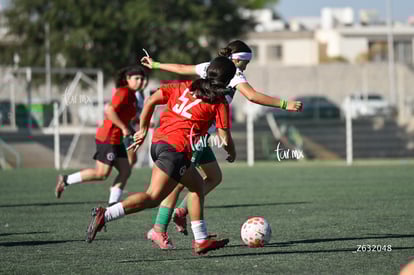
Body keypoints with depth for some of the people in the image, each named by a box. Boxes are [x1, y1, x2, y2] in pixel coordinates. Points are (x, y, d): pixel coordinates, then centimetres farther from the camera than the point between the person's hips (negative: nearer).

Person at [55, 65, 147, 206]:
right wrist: (124, 128, -22)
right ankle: (66, 180, 3)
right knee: (101, 174, -9)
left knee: (125, 171, 5)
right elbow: (109, 110, -26)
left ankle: (112, 205, 5)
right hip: (108, 137, -10)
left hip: (116, 140, 10)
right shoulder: (123, 93, -14)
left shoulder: (130, 95, 16)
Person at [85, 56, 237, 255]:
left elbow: (151, 101, 12)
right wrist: (232, 153, 22)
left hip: (158, 142, 8)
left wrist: (143, 130, 20)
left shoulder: (184, 86, 18)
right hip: (176, 149, -8)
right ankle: (104, 215, -24)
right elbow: (225, 138, 0)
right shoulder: (219, 102, 2)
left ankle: (201, 240, 22)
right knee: (153, 197, -9)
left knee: (197, 186, 21)